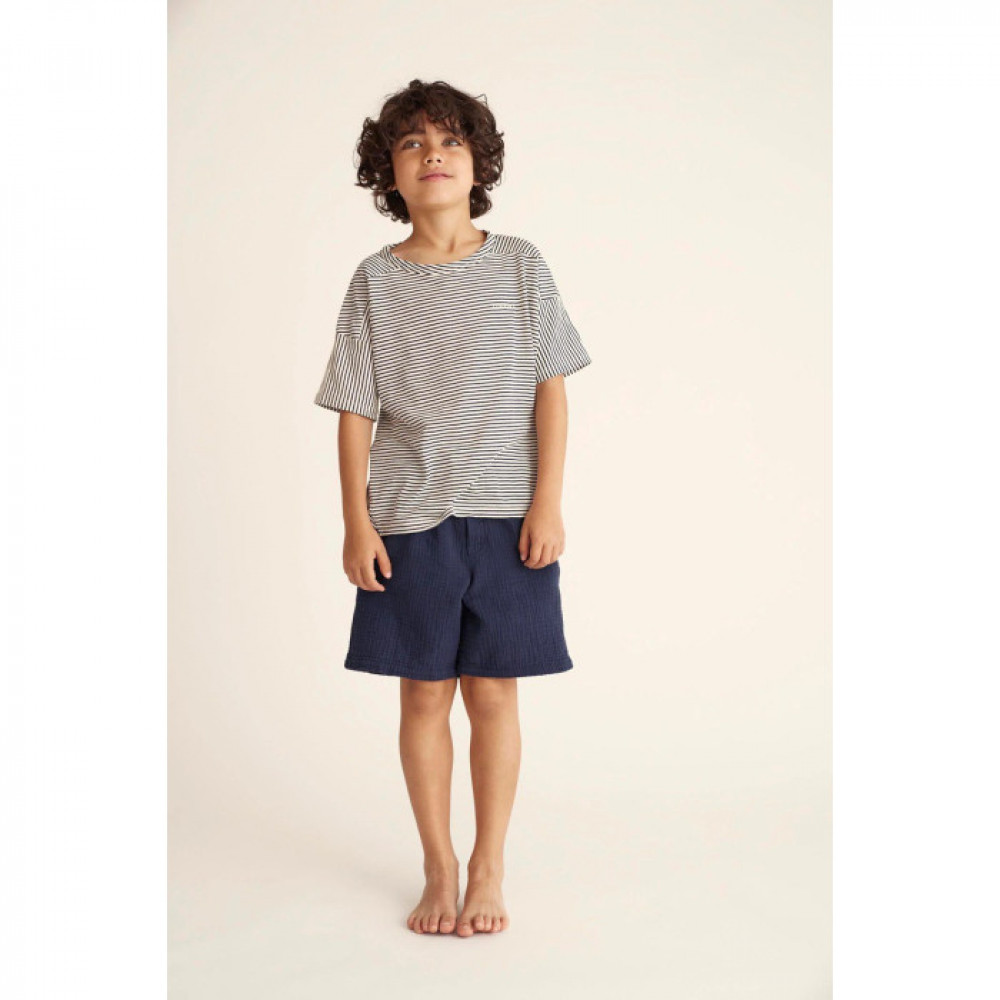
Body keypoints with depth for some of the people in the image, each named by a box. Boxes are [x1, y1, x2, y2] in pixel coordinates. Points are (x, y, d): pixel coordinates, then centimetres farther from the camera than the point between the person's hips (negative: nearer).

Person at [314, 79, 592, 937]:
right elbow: (355, 410, 2)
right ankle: (439, 870, 23)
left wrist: (548, 502, -5)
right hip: (410, 520, 1)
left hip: (508, 517, 0)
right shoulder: (376, 279, 3)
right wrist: (357, 523, -2)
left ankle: (489, 869, 21)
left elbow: (551, 391, 1)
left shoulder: (520, 265, 2)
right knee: (424, 695, 7)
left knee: (493, 694, 5)